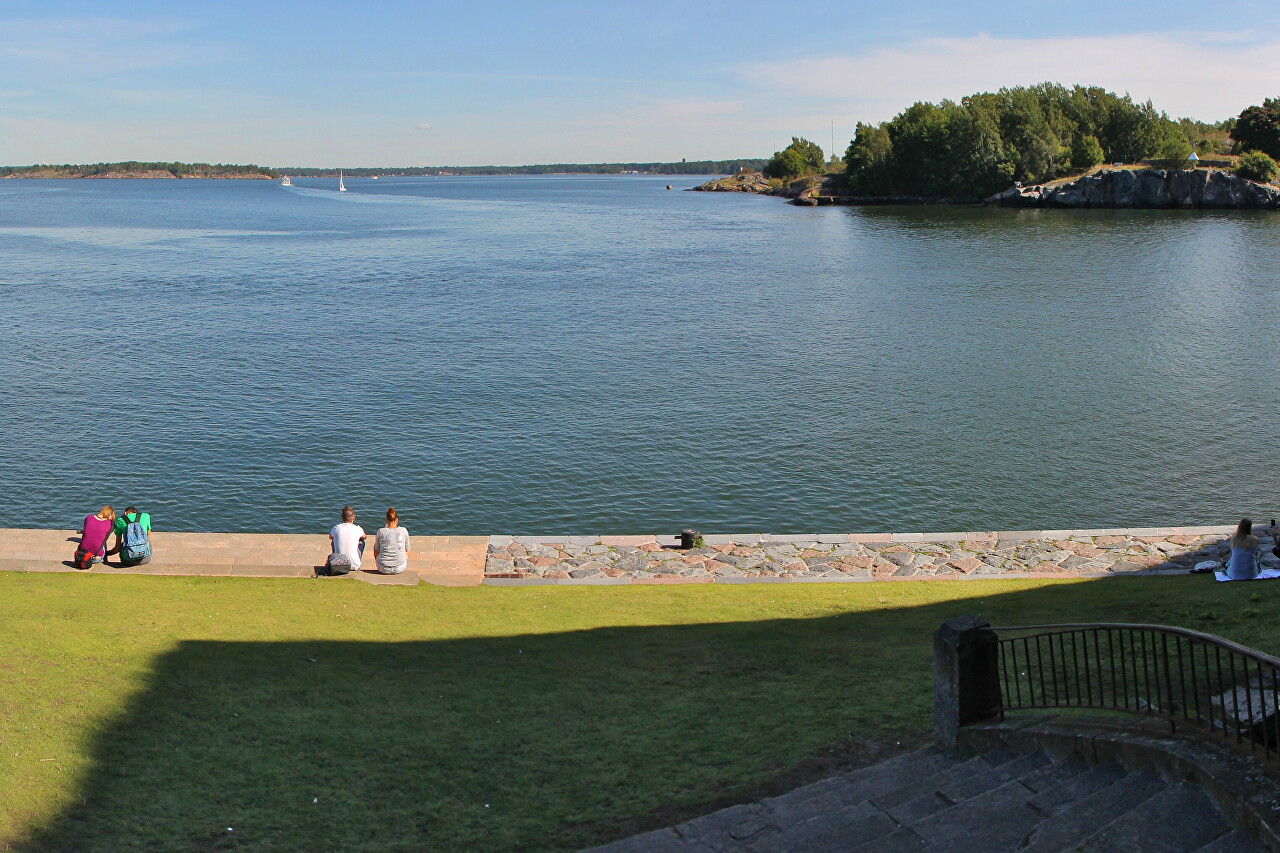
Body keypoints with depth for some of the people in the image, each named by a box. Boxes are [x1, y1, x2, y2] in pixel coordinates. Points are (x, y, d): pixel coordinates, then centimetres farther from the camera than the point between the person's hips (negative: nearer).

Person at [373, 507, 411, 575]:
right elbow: (407, 550, 5)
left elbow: (376, 551, 4)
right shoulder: (403, 531, -6)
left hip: (383, 569, 0)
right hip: (400, 568, 0)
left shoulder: (381, 531, -8)